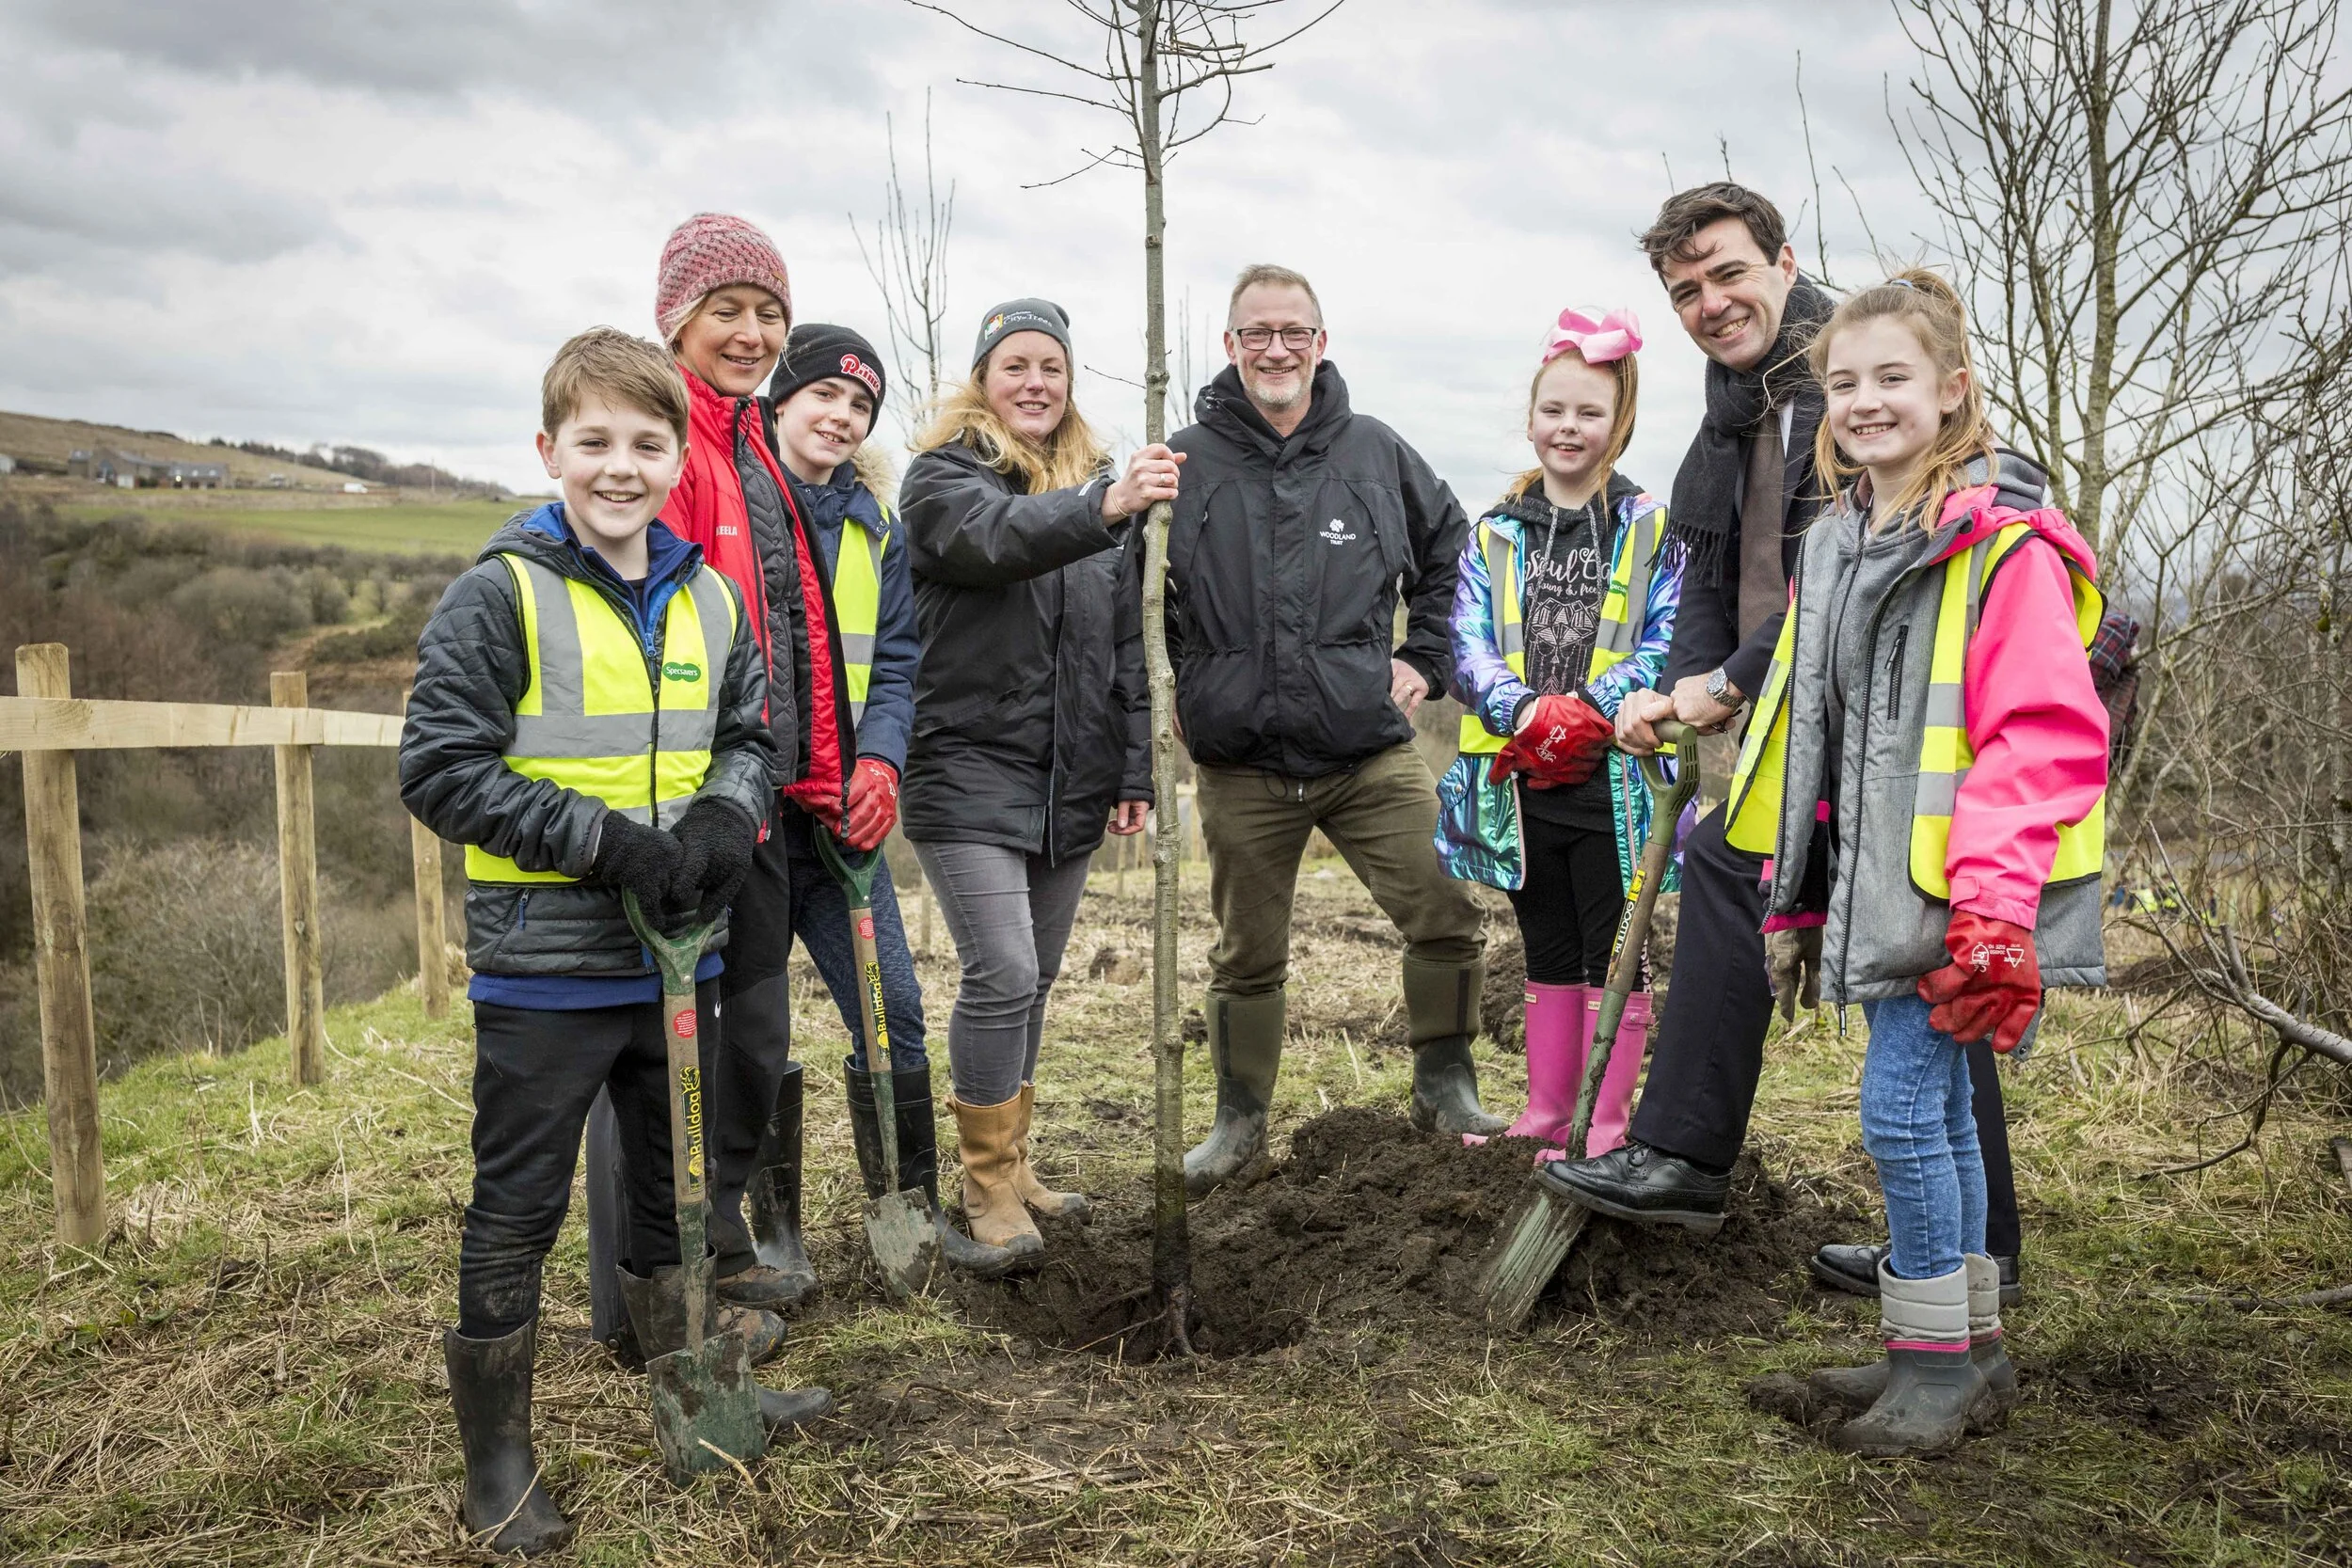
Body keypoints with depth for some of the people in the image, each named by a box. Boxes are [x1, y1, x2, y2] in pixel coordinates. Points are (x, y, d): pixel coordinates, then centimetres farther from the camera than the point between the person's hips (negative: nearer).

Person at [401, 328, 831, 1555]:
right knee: (517, 1214, 6)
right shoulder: (501, 597, -11)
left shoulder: (710, 600, 6)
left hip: (679, 952, 6)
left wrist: (725, 815, -10)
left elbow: (749, 735, 13)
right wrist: (607, 840, -21)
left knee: (675, 1187, 21)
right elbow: (439, 770, -15)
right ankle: (497, 1464, 23)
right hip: (544, 966, -5)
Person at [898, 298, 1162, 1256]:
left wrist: (1135, 771, 9)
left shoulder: (1098, 484, 13)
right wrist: (1103, 508, -44)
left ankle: (1014, 1164, 28)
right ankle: (987, 1185, 7)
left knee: (1034, 978, 13)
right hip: (970, 772, -5)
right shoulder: (943, 475, -3)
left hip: (1071, 782, 6)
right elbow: (998, 537, -28)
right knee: (1001, 976, -11)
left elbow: (1127, 643, 14)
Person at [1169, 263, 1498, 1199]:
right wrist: (1176, 696, 3)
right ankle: (1240, 1120, 29)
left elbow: (1451, 551, 19)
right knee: (1246, 956, 11)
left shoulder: (1375, 453, 4)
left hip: (1372, 752, 1)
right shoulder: (1188, 460, -1)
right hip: (1240, 765, -1)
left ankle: (1442, 1087, 18)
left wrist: (1424, 659, 10)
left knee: (1449, 916, -4)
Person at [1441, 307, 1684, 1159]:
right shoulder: (1495, 535, 7)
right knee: (1547, 955, 16)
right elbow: (1468, 642, -2)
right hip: (1519, 778, 3)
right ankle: (1545, 1113, 27)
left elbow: (1668, 642, -8)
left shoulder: (1650, 532, 1)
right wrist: (1528, 714, -20)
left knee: (1613, 954, 4)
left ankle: (1605, 1127, 15)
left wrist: (1589, 709, -23)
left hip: (1614, 776, -3)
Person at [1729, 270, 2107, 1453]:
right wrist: (1809, 888, 21)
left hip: (1956, 893, -8)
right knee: (1934, 1110, 15)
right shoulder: (1838, 543, 13)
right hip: (1873, 887, 8)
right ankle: (1969, 1350, 28)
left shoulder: (2002, 544, -14)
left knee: (1902, 1109, -6)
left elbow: (2045, 733, -20)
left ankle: (1938, 1364, 11)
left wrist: (1992, 902, -26)